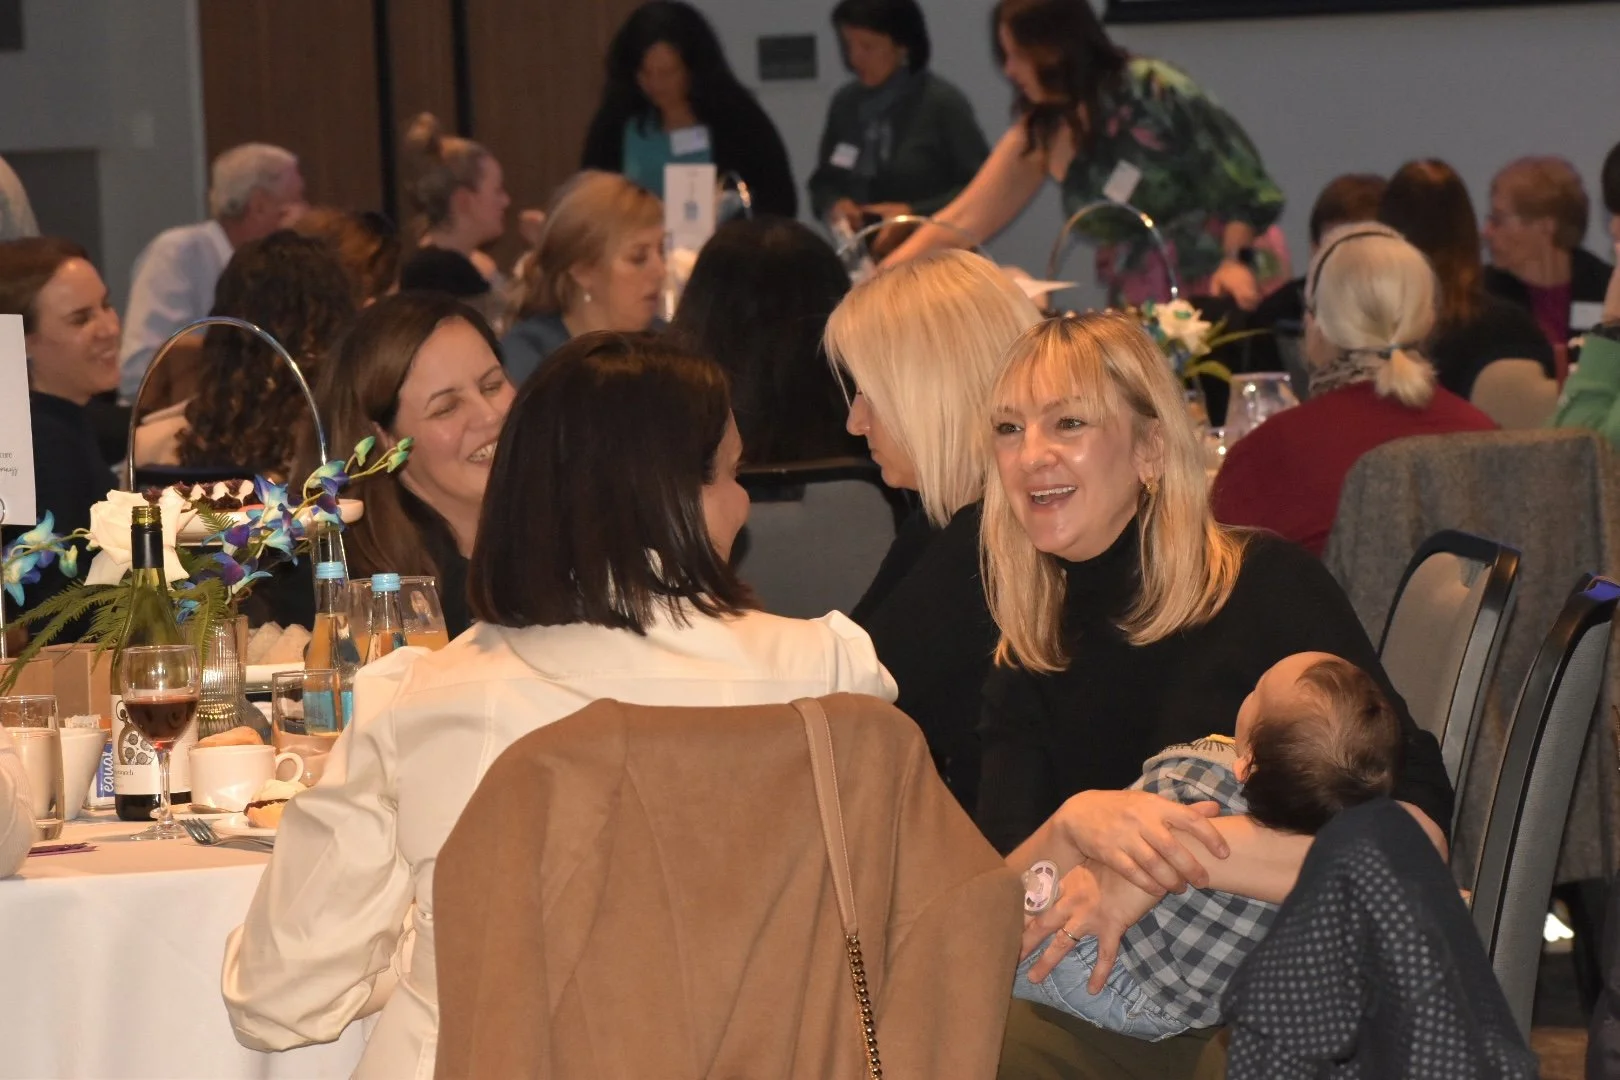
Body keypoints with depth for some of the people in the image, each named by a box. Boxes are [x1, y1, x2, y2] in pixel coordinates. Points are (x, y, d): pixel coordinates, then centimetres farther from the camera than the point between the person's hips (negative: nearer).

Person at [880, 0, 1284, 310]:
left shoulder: (1156, 93, -12)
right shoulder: (1038, 136, 4)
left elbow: (1246, 187, -9)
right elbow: (960, 222, 6)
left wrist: (1236, 259, -25)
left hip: (1231, 294, -5)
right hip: (1144, 307, 5)